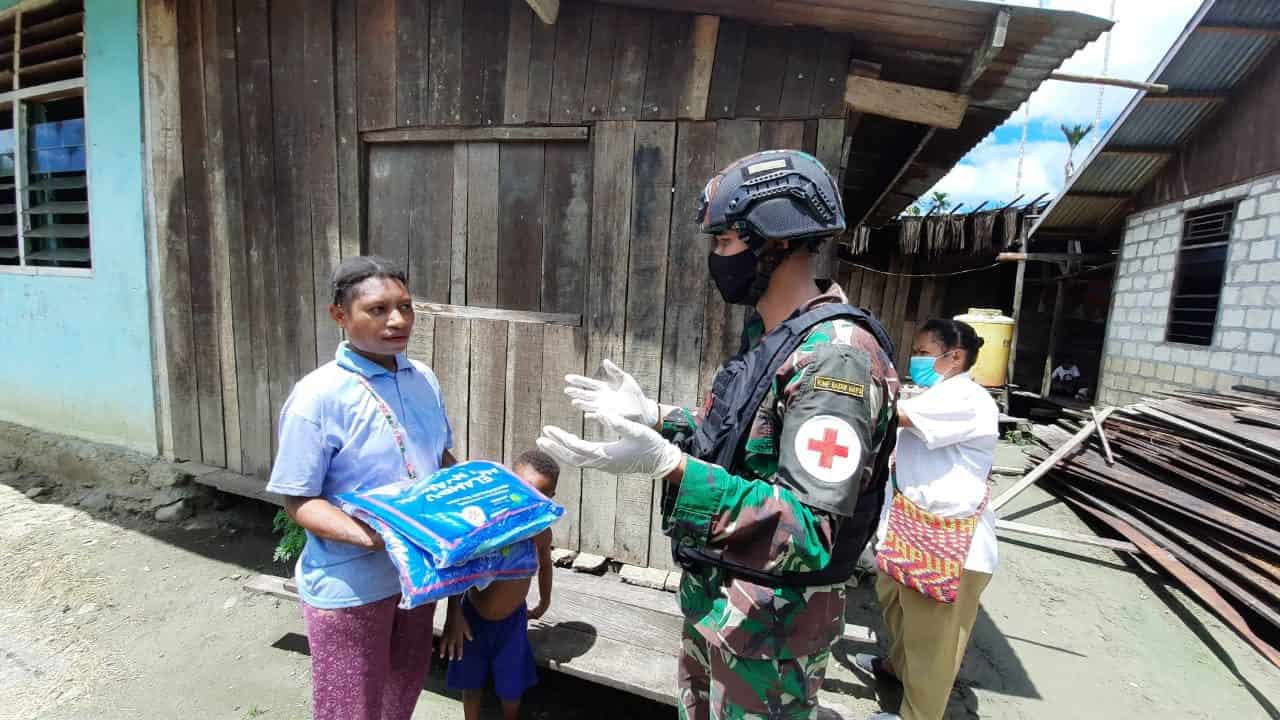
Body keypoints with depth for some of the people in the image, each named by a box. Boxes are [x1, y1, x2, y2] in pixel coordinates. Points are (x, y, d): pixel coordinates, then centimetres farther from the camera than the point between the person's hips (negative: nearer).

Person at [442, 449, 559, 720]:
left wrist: (544, 603, 19)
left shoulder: (541, 532, -17)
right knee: (472, 684, 19)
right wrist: (454, 614, -14)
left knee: (511, 688, 16)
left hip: (512, 620, 1)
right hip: (473, 616, -1)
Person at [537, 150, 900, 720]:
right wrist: (652, 416, 6)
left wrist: (667, 465, -39)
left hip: (768, 626, -8)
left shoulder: (834, 356, -28)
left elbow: (812, 532, -32)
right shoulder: (768, 331, 3)